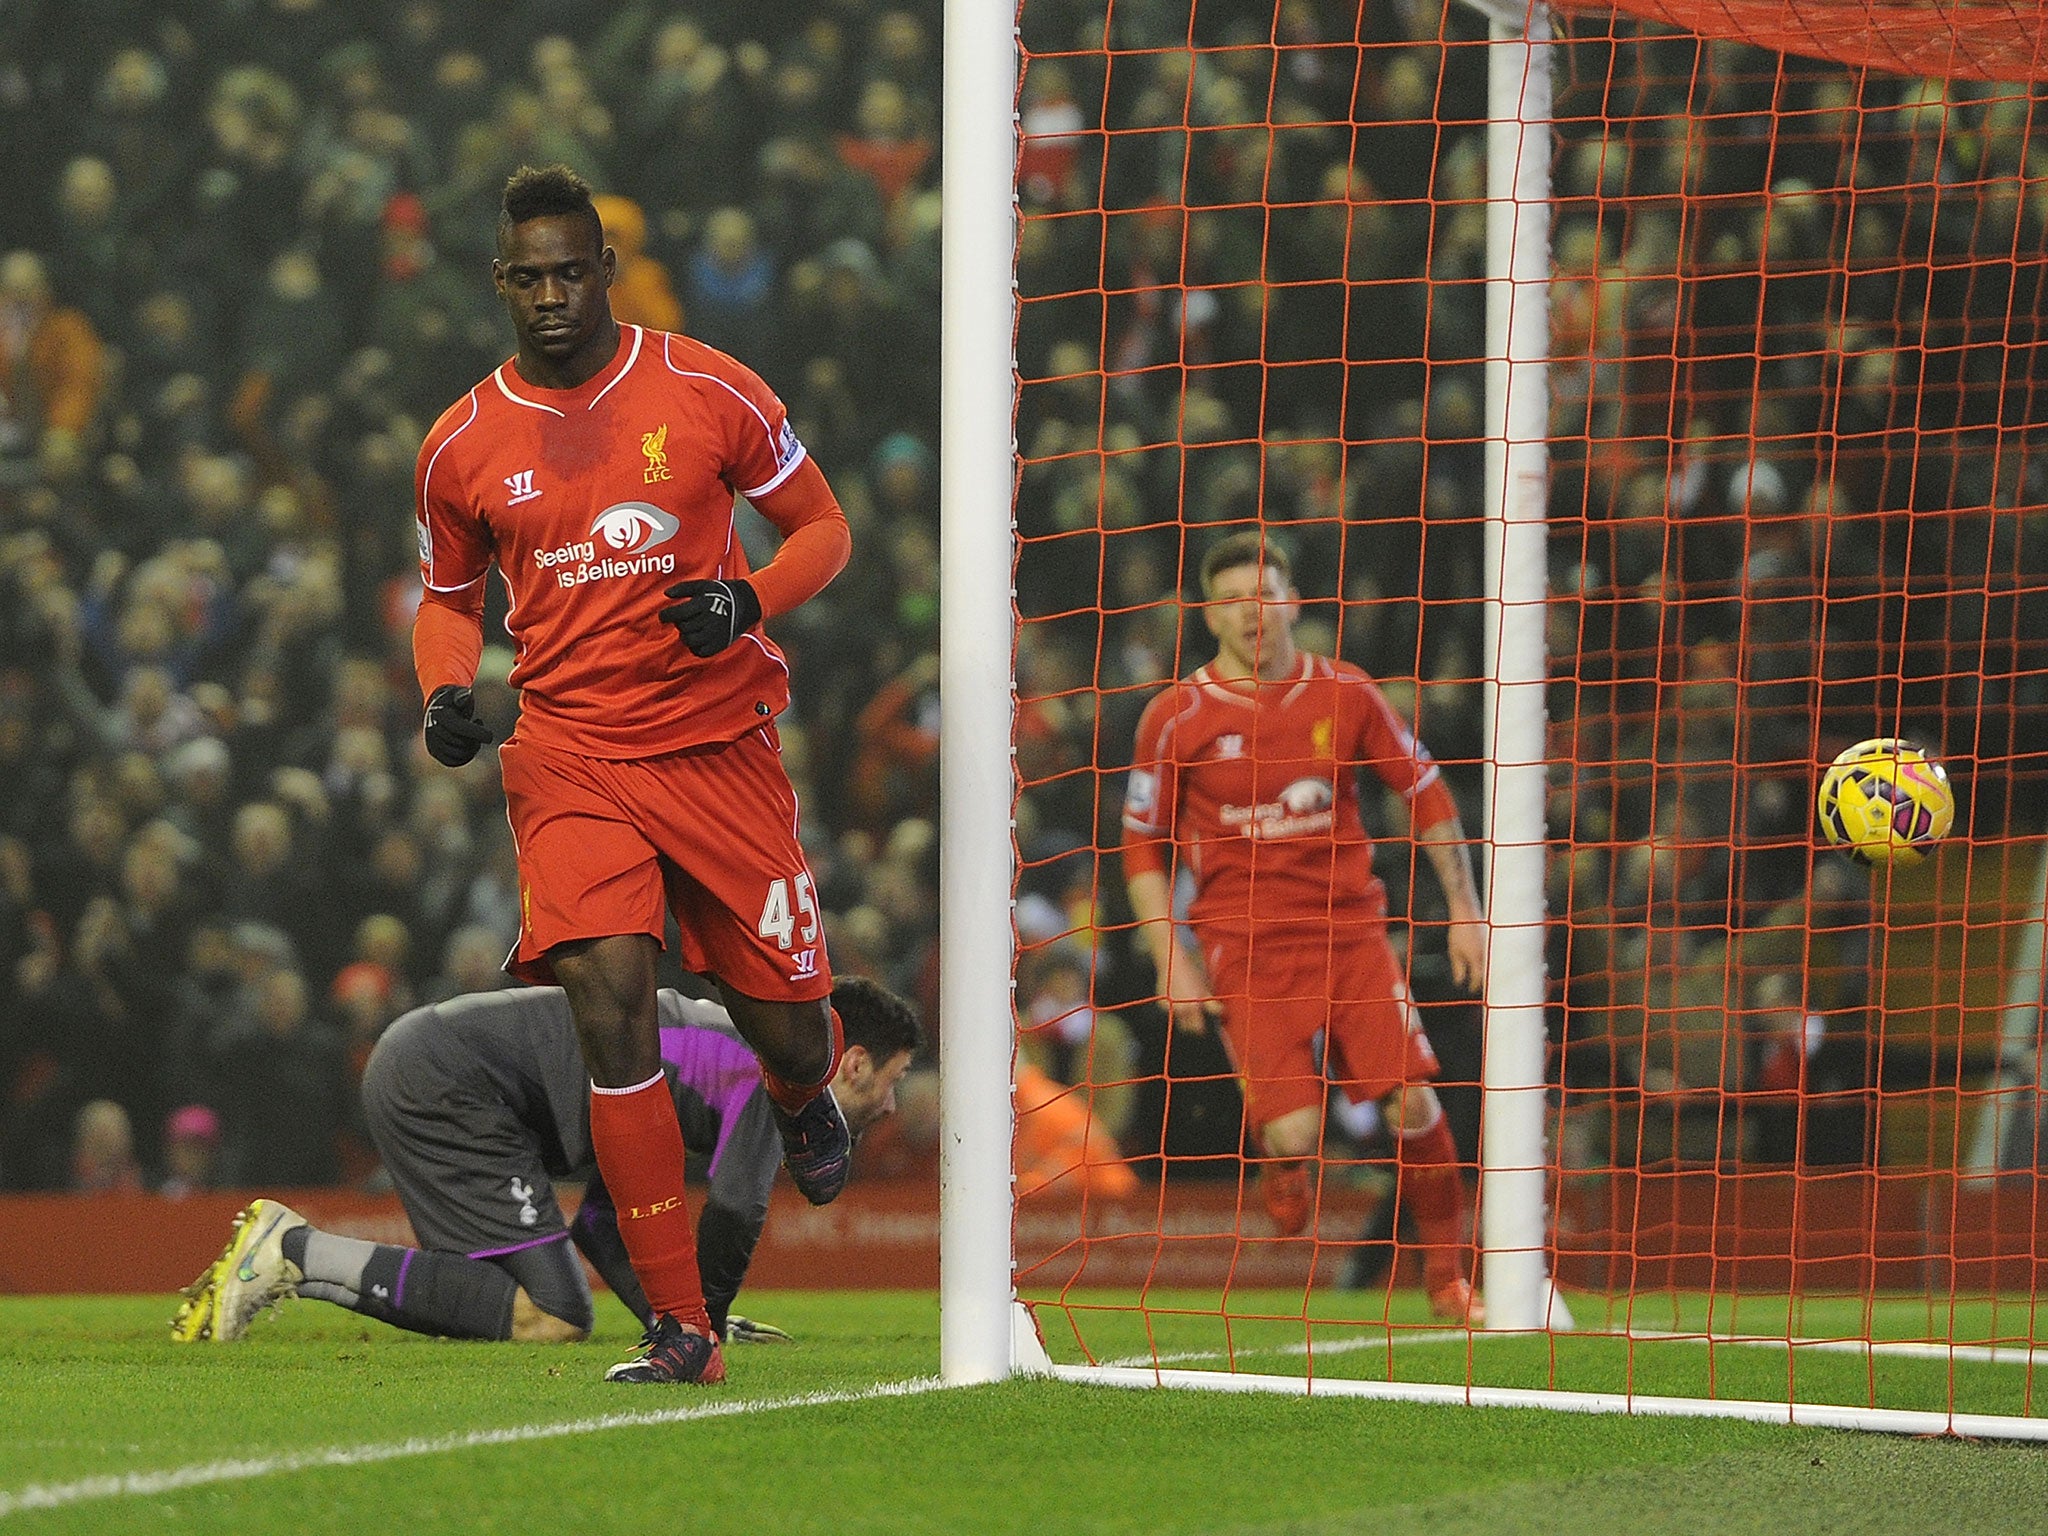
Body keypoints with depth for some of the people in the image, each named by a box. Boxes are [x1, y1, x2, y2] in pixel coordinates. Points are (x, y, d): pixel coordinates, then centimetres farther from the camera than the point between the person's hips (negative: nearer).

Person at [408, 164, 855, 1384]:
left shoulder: (708, 391, -2)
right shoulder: (465, 445, 4)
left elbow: (824, 527, 7)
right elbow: (449, 595, 20)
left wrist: (750, 599, -14)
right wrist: (447, 691, -1)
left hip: (721, 744, 0)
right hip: (571, 759, 0)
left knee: (789, 1033, 3)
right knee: (610, 1004, -20)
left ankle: (806, 1103, 47)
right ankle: (680, 1328, -14)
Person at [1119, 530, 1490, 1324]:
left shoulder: (1344, 693, 3)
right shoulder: (1177, 717, -1)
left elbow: (1425, 791, 13)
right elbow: (1143, 843, 8)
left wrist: (1465, 909, 11)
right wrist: (1169, 955, -1)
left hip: (1351, 928, 2)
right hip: (1246, 943, -2)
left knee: (1413, 1102, -9)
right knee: (1294, 1132, -16)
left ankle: (1446, 1271, 9)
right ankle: (1279, 1162, 21)